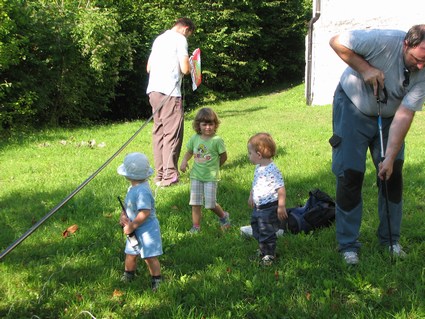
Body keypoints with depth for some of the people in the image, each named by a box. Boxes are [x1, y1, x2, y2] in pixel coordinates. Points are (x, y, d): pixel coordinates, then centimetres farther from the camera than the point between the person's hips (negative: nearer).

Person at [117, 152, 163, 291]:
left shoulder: (142, 191, -29)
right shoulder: (133, 187, 3)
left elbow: (144, 213, -33)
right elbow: (127, 204, 13)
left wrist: (131, 226, -24)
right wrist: (123, 215, -7)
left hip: (147, 229, -10)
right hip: (136, 230, 10)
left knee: (150, 257, 1)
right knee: (130, 254, 22)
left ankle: (156, 282, 16)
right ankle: (128, 277, 41)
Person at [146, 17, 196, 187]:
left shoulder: (159, 39, 22)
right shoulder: (180, 39, -2)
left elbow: (148, 68, 26)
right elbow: (185, 68, -10)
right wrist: (190, 67, 11)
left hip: (153, 90, 8)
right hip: (170, 92, -8)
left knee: (158, 131, 11)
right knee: (172, 132, -4)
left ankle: (160, 174, 13)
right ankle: (169, 175, -5)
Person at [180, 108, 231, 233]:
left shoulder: (217, 140, -13)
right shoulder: (194, 138, -1)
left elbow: (224, 157, -3)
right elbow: (189, 152, 12)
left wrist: (213, 167, 5)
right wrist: (184, 161, -7)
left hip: (211, 176, -4)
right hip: (196, 175, 4)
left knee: (210, 204, 0)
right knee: (195, 203, 4)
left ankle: (223, 216, 29)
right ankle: (196, 227, 15)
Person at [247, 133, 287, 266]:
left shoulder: (272, 170, -23)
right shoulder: (258, 168, 6)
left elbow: (281, 188, -23)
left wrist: (281, 207, -22)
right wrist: (251, 196, 32)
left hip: (269, 208, -9)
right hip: (258, 207, 9)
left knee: (267, 233, 1)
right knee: (257, 230, 21)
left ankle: (269, 255, 17)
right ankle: (263, 249, 39)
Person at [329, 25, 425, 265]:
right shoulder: (384, 41, -31)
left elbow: (405, 114, -23)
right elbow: (337, 42, -22)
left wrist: (391, 157, -29)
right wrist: (365, 69, -29)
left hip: (388, 117, 4)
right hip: (353, 107, -4)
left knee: (393, 174, 1)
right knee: (350, 175, -6)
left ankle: (391, 240, 19)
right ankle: (348, 245, 5)